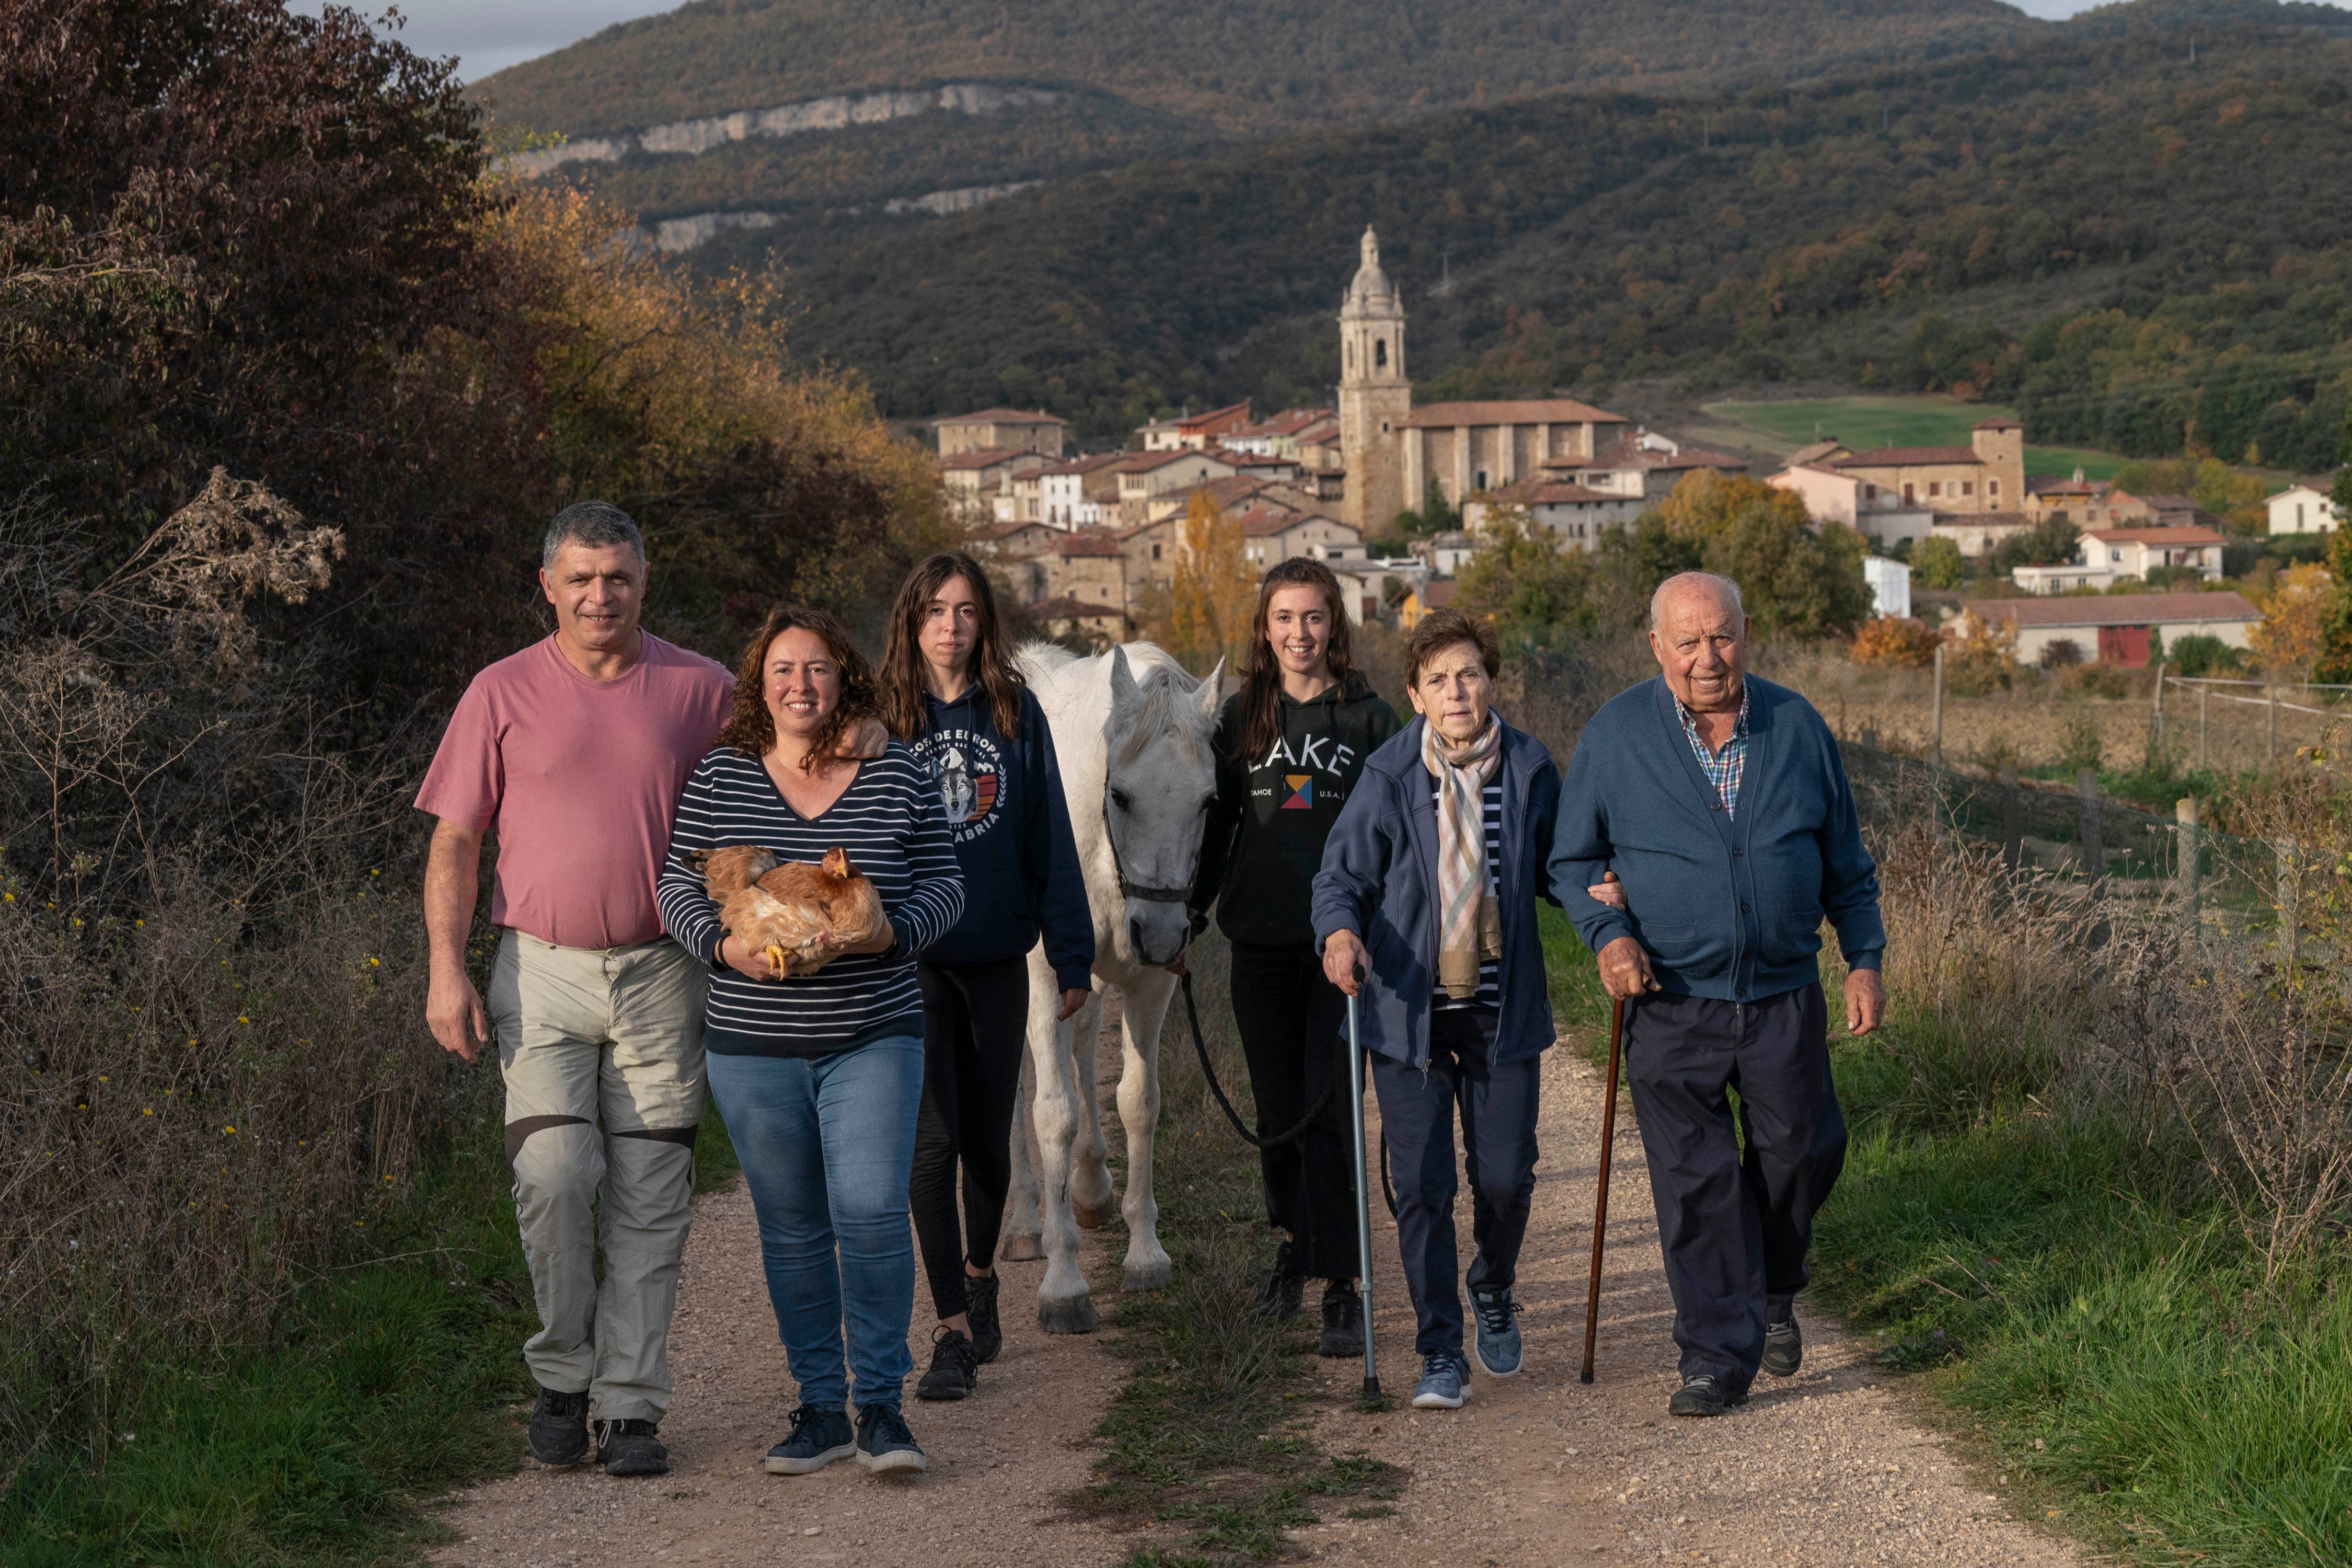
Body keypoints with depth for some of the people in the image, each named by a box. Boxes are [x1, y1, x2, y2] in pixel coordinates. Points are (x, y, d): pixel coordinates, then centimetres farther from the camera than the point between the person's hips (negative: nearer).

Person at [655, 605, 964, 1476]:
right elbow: (679, 882, 4)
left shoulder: (898, 775, 2)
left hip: (872, 1038, -1)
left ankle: (880, 1406, 1)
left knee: (872, 1211, -11)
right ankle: (820, 1408, 19)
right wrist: (724, 945, -15)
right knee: (791, 1229, 8)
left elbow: (944, 884, 3)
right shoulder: (722, 776, 3)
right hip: (753, 1044, 1)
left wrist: (893, 933, -17)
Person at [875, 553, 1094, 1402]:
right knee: (933, 1140, -6)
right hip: (912, 960, -2)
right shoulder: (883, 717, 0)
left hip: (998, 957, 2)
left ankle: (980, 1273, 38)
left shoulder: (1016, 714, 3)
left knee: (988, 1137, 11)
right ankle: (953, 1332, -1)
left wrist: (1072, 954, 3)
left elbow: (1051, 839, 5)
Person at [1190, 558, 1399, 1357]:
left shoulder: (1369, 717, 2)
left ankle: (1340, 1282, -6)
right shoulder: (1241, 716, 8)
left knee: (1328, 1109, -8)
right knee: (1276, 1106, 10)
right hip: (1261, 939, 3)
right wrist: (1191, 912, 7)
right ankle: (1292, 1238, 33)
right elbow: (1217, 824, 13)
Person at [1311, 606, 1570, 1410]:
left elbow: (1553, 867, 13)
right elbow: (1343, 874, -4)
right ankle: (1441, 1354, 12)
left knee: (1506, 1179, 5)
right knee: (1423, 1187, -1)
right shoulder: (1388, 778, -6)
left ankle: (1493, 1293, 38)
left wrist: (1595, 891, -8)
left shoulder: (1530, 771, 0)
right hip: (1408, 1010, -1)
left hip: (1503, 1010, 2)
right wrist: (1340, 930, -25)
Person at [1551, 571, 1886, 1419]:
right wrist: (1608, 933, -14)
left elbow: (1846, 860, 11)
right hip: (1672, 1004, -2)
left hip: (1784, 995, 2)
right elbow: (1572, 858, 3)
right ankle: (1718, 1354, 7)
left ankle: (1773, 1296, 39)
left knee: (1800, 1154, 11)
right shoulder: (1616, 734, -4)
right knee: (1695, 1181, -3)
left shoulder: (1796, 725, 2)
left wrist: (1865, 959, 6)